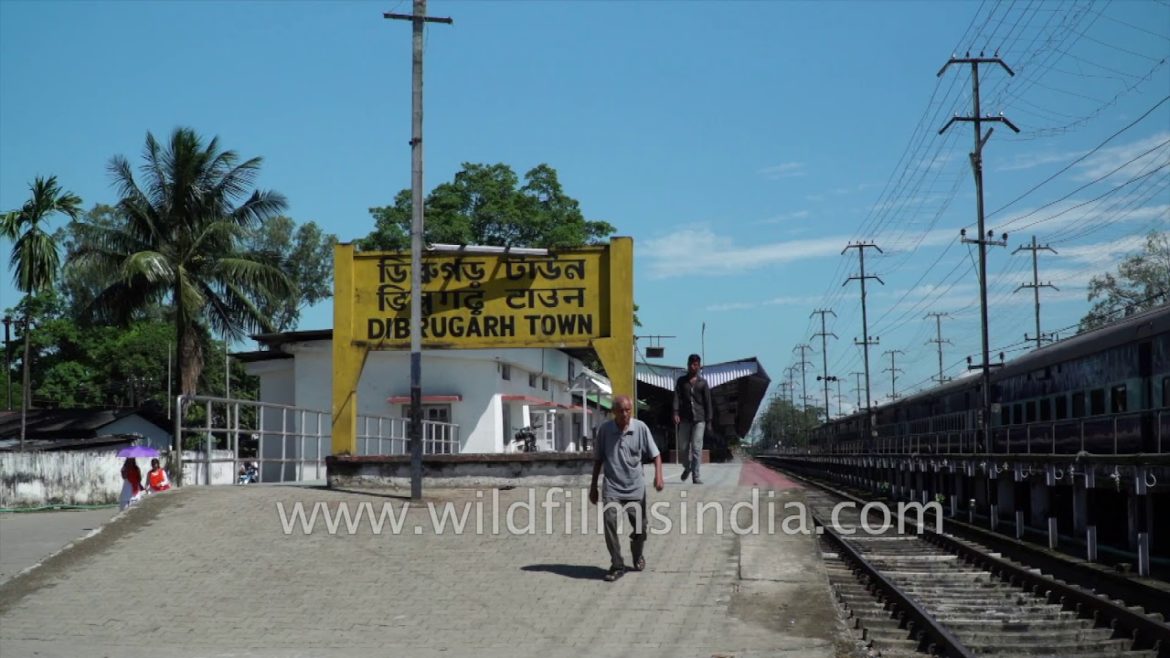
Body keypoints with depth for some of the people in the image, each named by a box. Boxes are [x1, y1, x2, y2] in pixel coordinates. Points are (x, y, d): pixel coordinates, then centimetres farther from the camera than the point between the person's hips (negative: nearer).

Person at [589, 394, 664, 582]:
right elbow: (598, 459, 7)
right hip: (612, 487, 0)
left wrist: (658, 475, -19)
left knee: (640, 526, 8)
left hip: (635, 487, 1)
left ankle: (638, 556, 39)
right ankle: (617, 565, -7)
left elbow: (655, 454, -2)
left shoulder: (640, 428, -6)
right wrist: (593, 486, 9)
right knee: (609, 522, -18)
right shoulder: (604, 430, -4)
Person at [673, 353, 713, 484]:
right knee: (683, 447, 5)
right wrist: (676, 413, -14)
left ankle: (696, 475, -4)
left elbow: (707, 401, 8)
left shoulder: (703, 382, 8)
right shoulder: (681, 381, 9)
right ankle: (687, 467, 31)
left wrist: (709, 419, 2)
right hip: (684, 418, 1)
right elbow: (677, 397, 0)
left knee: (697, 448, -7)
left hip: (699, 419, -1)